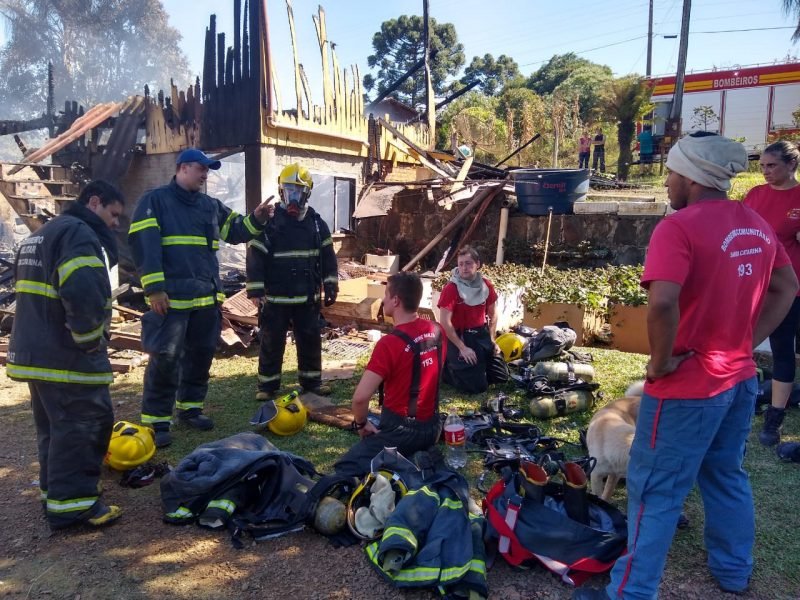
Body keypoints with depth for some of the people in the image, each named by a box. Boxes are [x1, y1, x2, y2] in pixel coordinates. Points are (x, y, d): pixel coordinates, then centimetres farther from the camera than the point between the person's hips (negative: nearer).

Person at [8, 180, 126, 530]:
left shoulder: (41, 234, 21)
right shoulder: (79, 233, -14)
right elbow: (83, 292, -31)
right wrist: (90, 337, -18)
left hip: (33, 351, 10)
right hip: (67, 355, -10)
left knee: (54, 427, 19)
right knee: (83, 425, -3)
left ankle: (55, 492, 30)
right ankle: (72, 504, 2)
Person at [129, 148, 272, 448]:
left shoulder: (211, 206, 17)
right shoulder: (155, 200, -2)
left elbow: (235, 231, 25)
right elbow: (144, 245, -10)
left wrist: (256, 219, 4)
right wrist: (154, 288, -18)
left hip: (207, 296, 7)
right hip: (171, 297, -7)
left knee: (201, 354, 13)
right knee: (165, 358, -7)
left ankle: (189, 407, 28)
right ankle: (156, 420, 4)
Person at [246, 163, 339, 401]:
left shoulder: (316, 222, 6)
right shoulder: (268, 222, -6)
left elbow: (328, 256, 10)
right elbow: (255, 257, -8)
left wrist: (330, 285, 5)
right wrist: (256, 290, -13)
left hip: (308, 297, 3)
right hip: (275, 297, -3)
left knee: (311, 340, 12)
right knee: (272, 342, 6)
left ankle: (311, 380, 27)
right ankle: (267, 384, 19)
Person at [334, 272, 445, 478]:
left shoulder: (390, 343, -23)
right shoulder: (436, 331, -1)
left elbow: (360, 397, -26)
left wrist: (361, 424, -7)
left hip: (400, 430, -7)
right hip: (432, 427, 7)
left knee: (345, 470, 0)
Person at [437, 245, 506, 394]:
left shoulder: (486, 285, 0)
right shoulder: (451, 289, -19)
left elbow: (492, 314, 14)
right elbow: (445, 323, -22)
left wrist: (492, 340, 6)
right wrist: (462, 348, -20)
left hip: (482, 335, 6)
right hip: (460, 337, -6)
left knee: (502, 376, 10)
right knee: (477, 386, -10)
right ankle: (448, 369, 12)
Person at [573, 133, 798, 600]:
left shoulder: (680, 227, -21)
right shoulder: (757, 224, 6)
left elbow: (663, 303, -34)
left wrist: (662, 361, -19)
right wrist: (746, 341, 10)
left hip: (688, 385, -8)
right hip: (740, 377, 8)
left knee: (656, 492, 4)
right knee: (727, 477, 24)